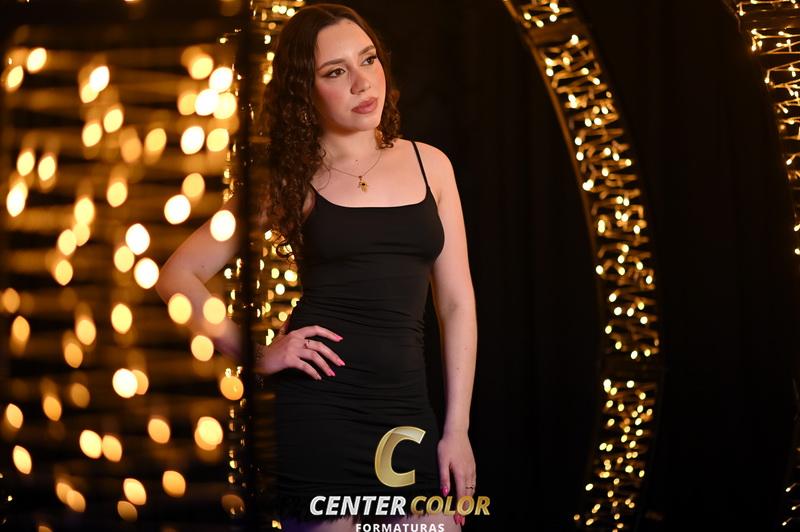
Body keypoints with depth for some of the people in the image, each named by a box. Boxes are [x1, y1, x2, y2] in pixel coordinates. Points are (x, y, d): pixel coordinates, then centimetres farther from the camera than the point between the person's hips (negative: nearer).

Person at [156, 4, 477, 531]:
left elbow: (457, 302, 9)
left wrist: (457, 428, 4)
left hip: (408, 415, 3)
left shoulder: (429, 165, 9)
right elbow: (178, 276, 2)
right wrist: (258, 354, -6)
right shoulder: (286, 180, 1)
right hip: (318, 416, -2)